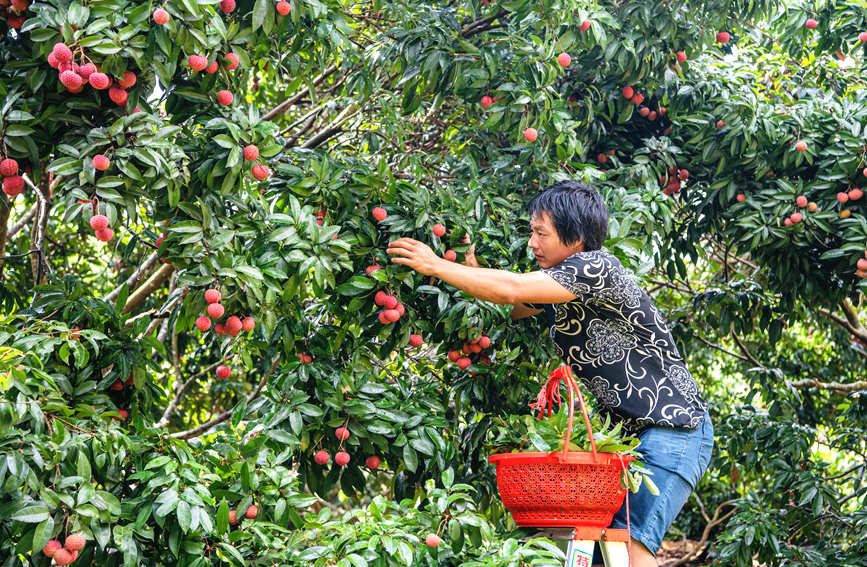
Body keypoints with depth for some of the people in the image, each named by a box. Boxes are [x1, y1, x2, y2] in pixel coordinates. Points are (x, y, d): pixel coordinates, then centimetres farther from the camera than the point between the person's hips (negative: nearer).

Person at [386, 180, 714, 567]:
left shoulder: (597, 268, -18)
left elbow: (510, 290, -24)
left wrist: (435, 265, -15)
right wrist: (469, 265, 2)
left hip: (675, 430, -9)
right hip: (629, 433, 9)